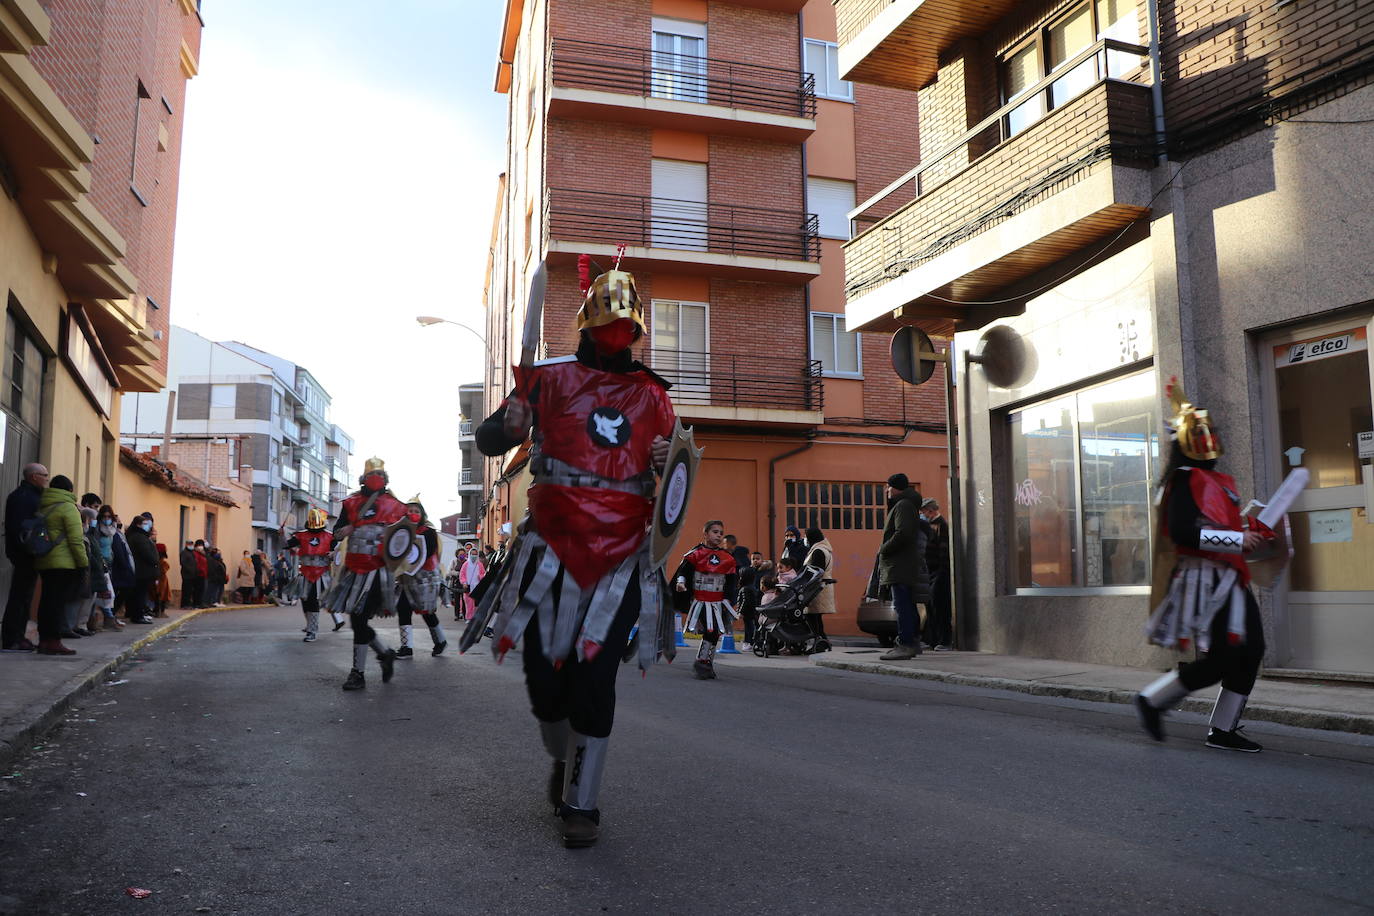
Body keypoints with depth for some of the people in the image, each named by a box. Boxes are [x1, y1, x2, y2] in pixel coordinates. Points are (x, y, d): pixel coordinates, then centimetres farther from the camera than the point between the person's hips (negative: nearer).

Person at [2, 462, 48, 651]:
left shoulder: (31, 495, 20)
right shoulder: (22, 496, -12)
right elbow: (19, 527, -22)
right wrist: (30, 550, -24)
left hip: (28, 556, 10)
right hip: (24, 555, -10)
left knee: (25, 597, 13)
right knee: (19, 596, -7)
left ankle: (18, 637, 19)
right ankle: (11, 641, -5)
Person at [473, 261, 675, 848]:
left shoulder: (653, 397, 13)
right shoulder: (551, 379, 5)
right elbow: (487, 439, 5)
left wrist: (669, 463, -4)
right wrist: (509, 426, -18)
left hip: (621, 555, 1)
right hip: (553, 547, 0)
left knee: (593, 675, -5)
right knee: (544, 671, 3)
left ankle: (581, 801, 8)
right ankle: (562, 759, 34)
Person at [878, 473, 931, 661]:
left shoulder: (903, 505, -10)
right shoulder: (907, 505, 23)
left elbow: (902, 533, -22)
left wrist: (883, 550, -12)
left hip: (900, 566, -11)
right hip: (907, 567, 11)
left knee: (902, 605, -12)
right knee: (908, 606, 13)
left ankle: (905, 644, -14)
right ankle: (913, 642, 18)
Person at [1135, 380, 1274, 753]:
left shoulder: (1217, 480, 17)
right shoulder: (1184, 479, -13)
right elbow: (1182, 532, -26)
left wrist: (1253, 531, 11)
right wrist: (1237, 540, -21)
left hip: (1231, 579, 10)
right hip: (1204, 580, -10)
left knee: (1250, 651, 8)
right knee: (1219, 660, -9)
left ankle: (1223, 730, 17)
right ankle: (1152, 701, 9)